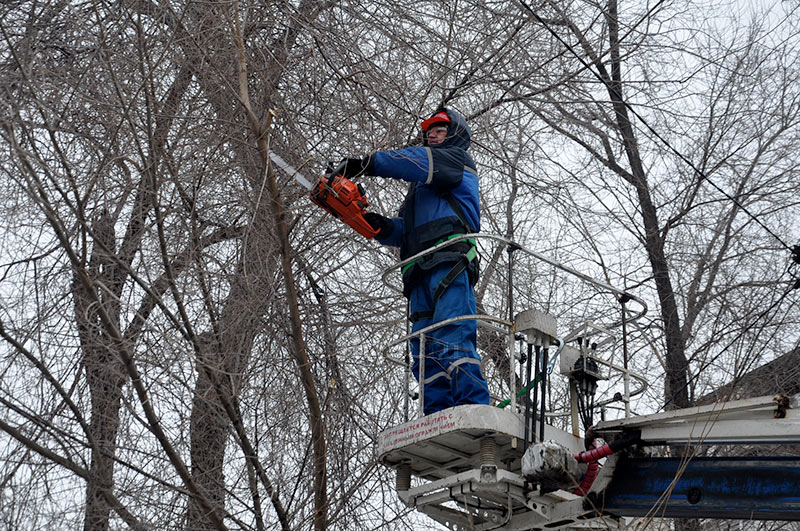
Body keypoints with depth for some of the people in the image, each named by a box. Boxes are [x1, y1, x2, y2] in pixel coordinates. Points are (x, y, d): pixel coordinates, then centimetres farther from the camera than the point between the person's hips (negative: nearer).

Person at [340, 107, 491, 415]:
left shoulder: (457, 159, 15)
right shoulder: (421, 187, 38)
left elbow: (423, 161, -7)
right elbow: (404, 231, 26)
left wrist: (368, 163, -6)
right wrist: (379, 226, 4)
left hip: (449, 261, -8)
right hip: (422, 274, 8)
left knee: (453, 339, -23)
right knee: (427, 353, -5)